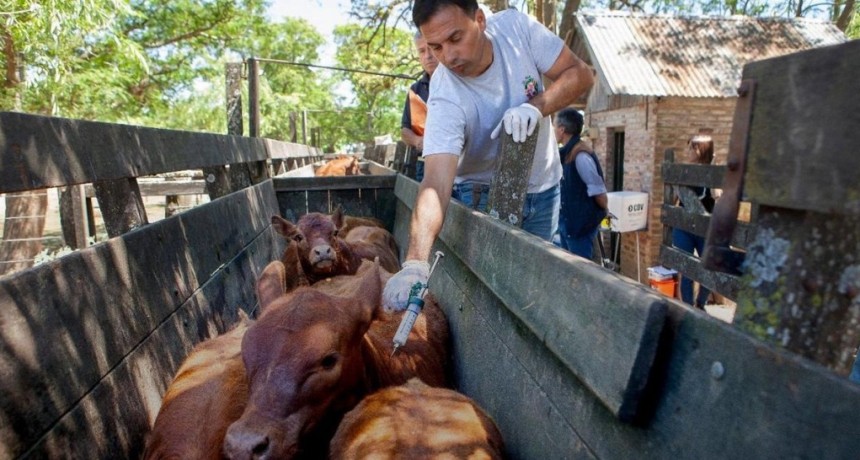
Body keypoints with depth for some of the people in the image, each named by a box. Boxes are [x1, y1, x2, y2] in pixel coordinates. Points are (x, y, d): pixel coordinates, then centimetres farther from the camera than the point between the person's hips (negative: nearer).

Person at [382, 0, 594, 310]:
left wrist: (536, 106, -34)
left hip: (542, 187, 4)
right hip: (483, 193, -3)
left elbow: (580, 74, -13)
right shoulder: (446, 100, -31)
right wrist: (415, 263, -58)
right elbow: (435, 184, -42)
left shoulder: (515, 27, -20)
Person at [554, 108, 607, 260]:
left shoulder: (580, 155, -21)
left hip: (581, 223, -9)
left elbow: (598, 190, -18)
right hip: (569, 221, 9)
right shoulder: (569, 153, 7)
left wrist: (600, 212, -5)